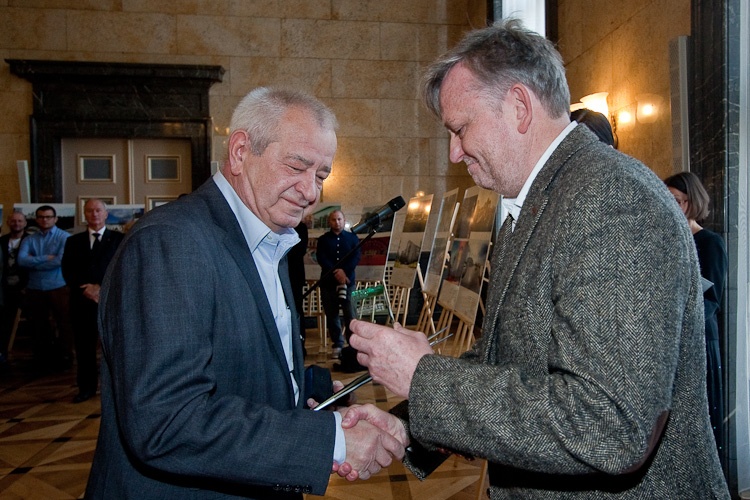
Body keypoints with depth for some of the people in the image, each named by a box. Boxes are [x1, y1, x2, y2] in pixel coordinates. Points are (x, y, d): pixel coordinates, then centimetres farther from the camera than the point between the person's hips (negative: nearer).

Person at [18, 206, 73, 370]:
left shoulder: (64, 237, -4)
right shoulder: (29, 240, 7)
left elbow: (61, 261, -17)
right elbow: (21, 260, -9)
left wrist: (34, 263, -7)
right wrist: (45, 258, -16)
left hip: (58, 288, -4)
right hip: (34, 289, 4)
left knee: (64, 323, 5)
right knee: (37, 326, 13)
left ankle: (64, 358, 20)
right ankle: (42, 359, 28)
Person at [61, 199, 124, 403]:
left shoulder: (118, 239, 6)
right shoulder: (73, 241, 15)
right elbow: (67, 271, 6)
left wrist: (102, 287, -13)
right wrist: (85, 289, -10)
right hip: (82, 301, 3)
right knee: (84, 346, 6)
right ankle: (86, 387, 17)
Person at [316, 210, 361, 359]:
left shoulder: (352, 238, 10)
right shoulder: (323, 240, 10)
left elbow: (356, 256, -1)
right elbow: (321, 258, -3)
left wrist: (344, 271, -16)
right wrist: (335, 273, -17)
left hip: (348, 281, -1)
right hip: (328, 282, 1)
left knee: (350, 315, -8)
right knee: (332, 315, 3)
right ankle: (337, 345, 12)